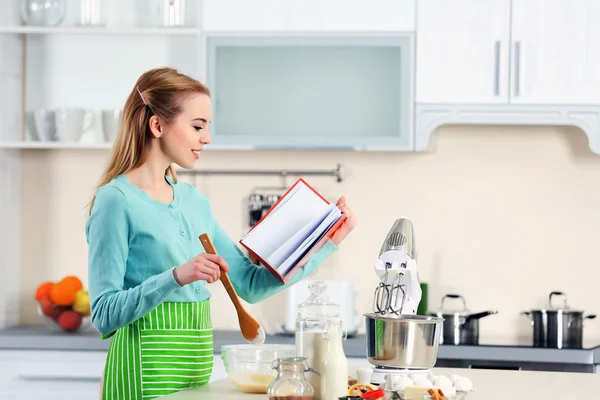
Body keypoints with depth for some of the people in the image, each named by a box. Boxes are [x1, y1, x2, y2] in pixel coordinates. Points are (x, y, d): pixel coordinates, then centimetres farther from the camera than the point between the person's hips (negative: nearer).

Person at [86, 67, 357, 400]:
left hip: (196, 366, 7)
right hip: (147, 369, -7)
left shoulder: (193, 201, 11)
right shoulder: (116, 200, -11)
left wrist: (327, 243, 8)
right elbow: (104, 315, -16)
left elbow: (250, 284, 12)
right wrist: (176, 277, -28)